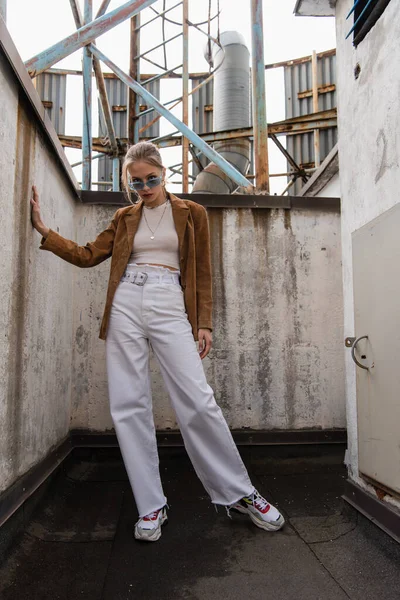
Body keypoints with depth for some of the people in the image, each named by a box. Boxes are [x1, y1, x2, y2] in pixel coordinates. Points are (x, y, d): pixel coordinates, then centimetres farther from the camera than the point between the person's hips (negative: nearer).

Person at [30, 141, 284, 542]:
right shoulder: (124, 218, 17)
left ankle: (239, 493, 9)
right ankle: (151, 507, 13)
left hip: (170, 306, -2)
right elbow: (87, 255, 16)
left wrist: (204, 323, 3)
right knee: (128, 406, 0)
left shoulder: (191, 213, 11)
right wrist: (43, 229, 9)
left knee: (198, 402, -9)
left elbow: (202, 273, 9)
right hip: (125, 305, 3)